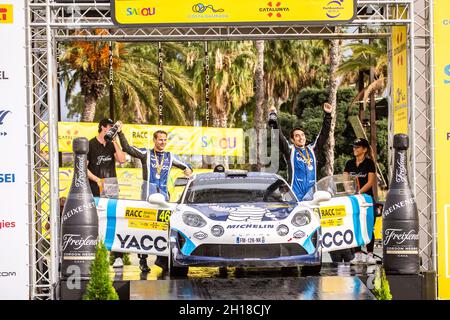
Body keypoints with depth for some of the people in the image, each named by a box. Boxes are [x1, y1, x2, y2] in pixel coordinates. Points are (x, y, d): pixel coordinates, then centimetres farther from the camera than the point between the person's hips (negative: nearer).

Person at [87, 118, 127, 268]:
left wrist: (114, 141, -2)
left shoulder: (112, 145, 15)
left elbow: (122, 159, -1)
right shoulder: (91, 145, 2)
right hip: (96, 191, -3)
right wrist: (97, 180, -10)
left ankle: (118, 257, -5)